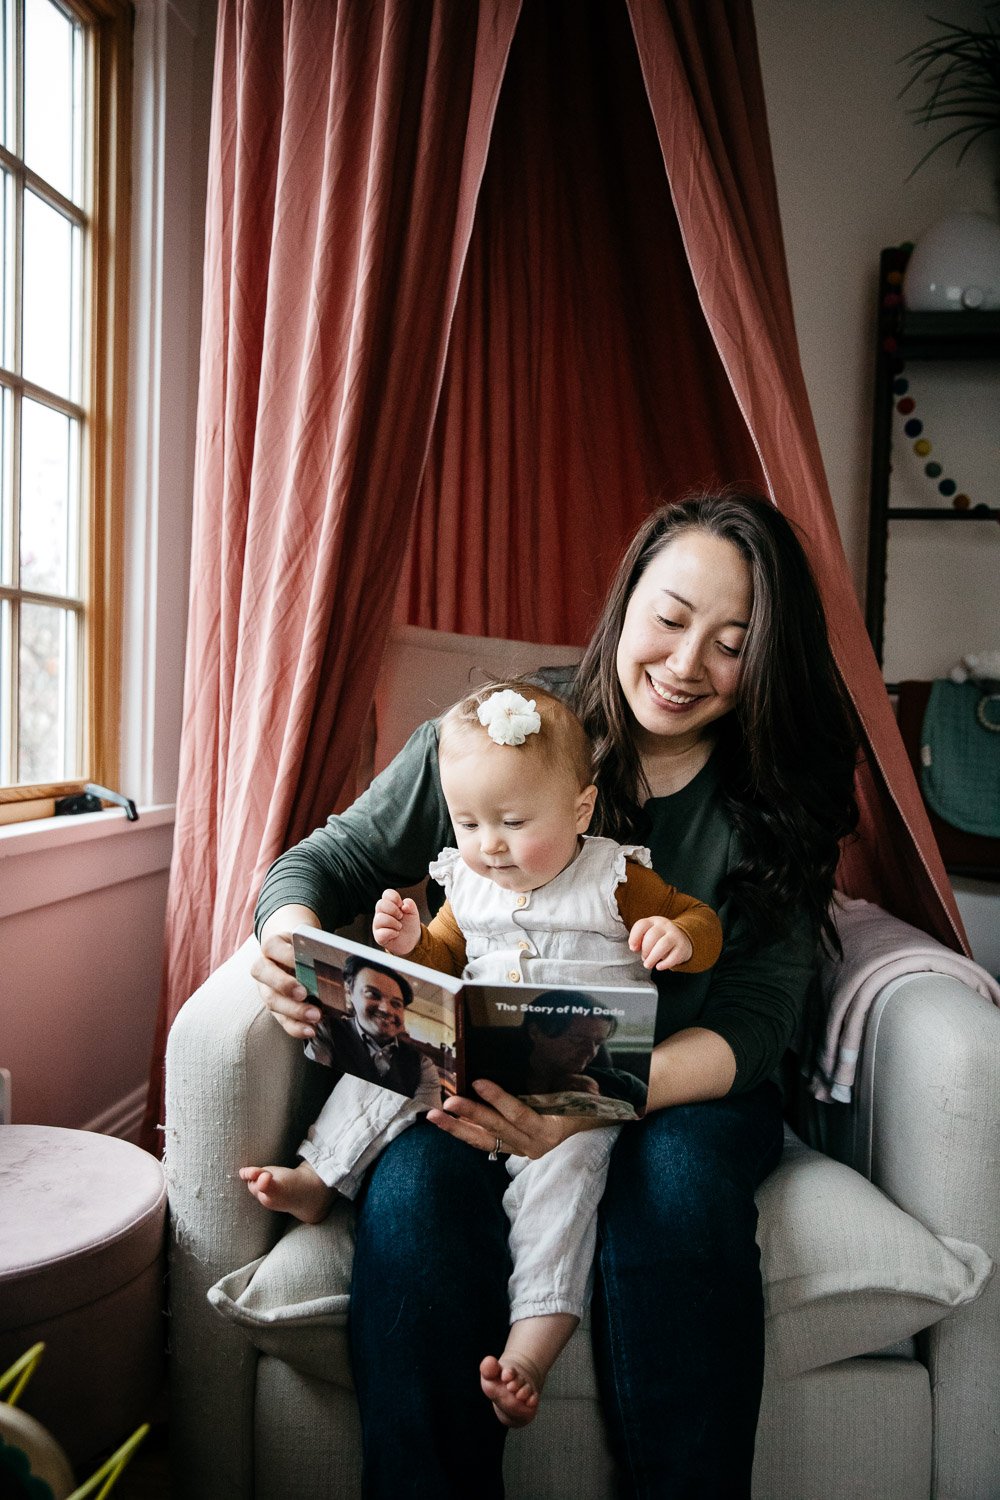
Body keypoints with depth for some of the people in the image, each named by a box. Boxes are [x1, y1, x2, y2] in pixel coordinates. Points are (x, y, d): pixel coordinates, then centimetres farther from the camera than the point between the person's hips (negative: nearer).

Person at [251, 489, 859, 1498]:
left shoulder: (776, 806, -6)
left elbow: (754, 1021, -12)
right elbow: (333, 858, 0)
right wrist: (292, 932, -26)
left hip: (680, 1091, 1)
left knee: (679, 1181, -32)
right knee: (415, 1187, -30)